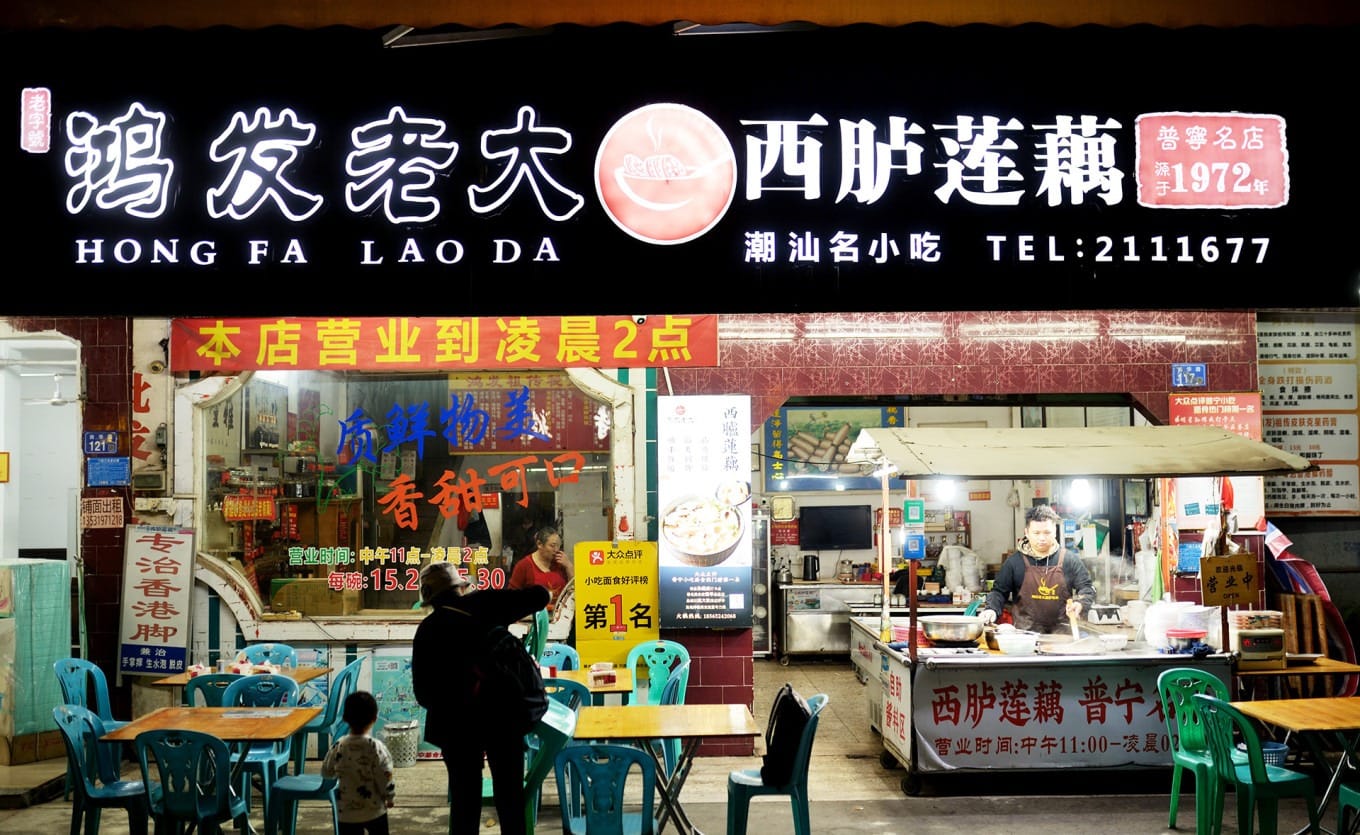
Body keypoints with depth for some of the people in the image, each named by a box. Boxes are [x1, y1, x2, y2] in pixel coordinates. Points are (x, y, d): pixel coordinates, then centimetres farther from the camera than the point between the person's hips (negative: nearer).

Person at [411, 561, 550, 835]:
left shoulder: (427, 630, -2)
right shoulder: (483, 603, -4)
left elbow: (422, 691, 0)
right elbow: (539, 596, -6)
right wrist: (502, 614, 10)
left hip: (456, 725, 0)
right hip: (504, 716, 0)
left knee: (464, 800, 11)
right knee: (510, 797, 12)